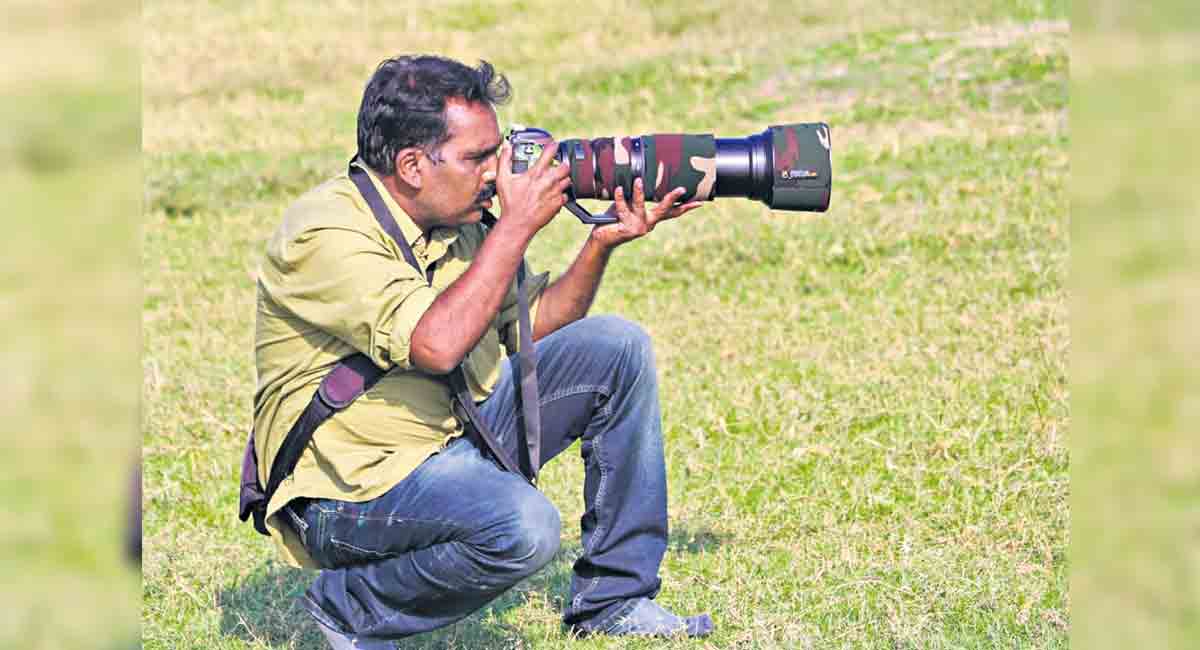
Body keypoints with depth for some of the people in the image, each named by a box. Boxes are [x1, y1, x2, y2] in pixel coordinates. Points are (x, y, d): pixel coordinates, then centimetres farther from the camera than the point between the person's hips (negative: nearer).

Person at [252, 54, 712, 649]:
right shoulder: (323, 233, -23)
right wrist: (518, 224, -25)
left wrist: (602, 243, -3)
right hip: (357, 483, -9)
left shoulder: (458, 219, 4)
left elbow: (530, 327, 13)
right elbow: (437, 345, -33)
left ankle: (614, 600, 8)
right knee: (523, 526, -35)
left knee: (615, 347, 1)